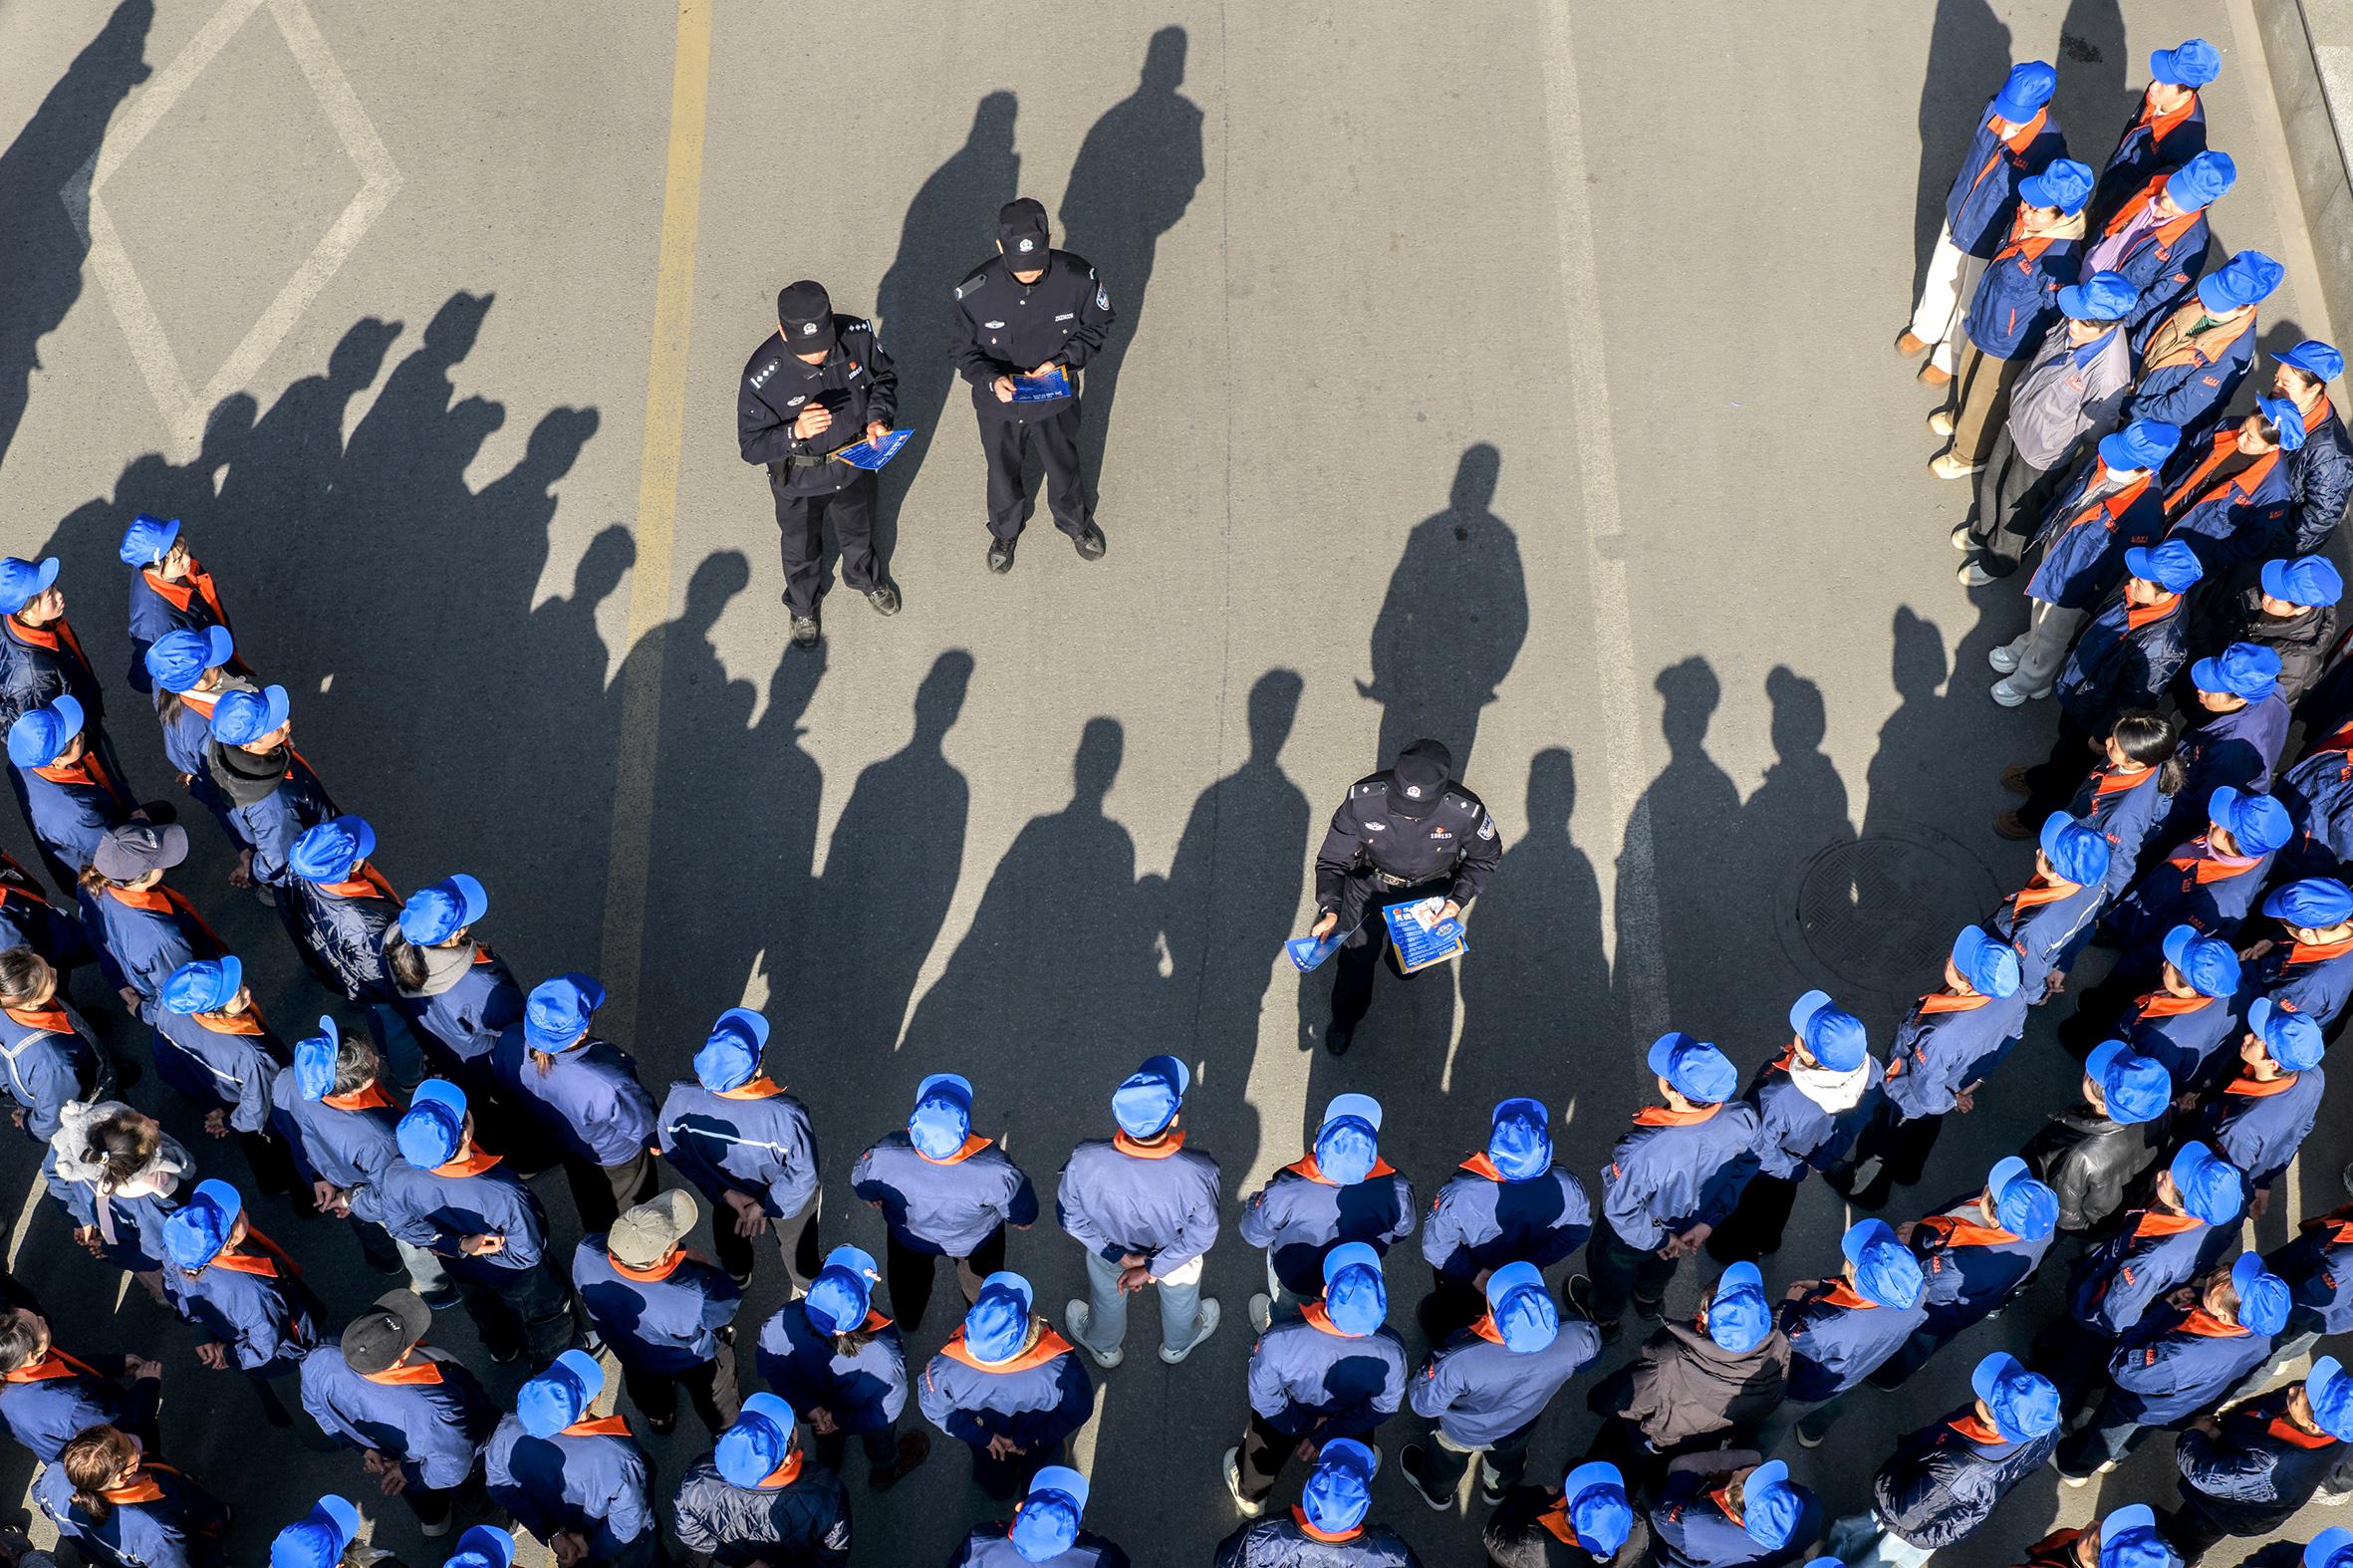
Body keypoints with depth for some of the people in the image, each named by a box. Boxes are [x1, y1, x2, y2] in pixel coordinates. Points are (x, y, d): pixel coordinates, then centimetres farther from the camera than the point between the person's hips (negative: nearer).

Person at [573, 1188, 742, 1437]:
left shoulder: (585, 1254, -41)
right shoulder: (694, 1299, -49)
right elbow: (728, 1301, -25)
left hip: (627, 1349, 3)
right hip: (693, 1362, -3)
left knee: (647, 1390, 40)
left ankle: (659, 1418, 70)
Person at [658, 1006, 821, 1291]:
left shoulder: (680, 1099, -35)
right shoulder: (785, 1115, -45)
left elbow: (673, 1150, -17)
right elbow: (803, 1173, -31)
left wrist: (726, 1192, -12)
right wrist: (765, 1205, -16)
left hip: (727, 1192, 2)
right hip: (787, 1202, -2)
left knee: (730, 1239, 37)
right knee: (795, 1241, 32)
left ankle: (737, 1277, 67)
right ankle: (805, 1282, 62)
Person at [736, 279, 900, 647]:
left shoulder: (857, 334, -28)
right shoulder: (762, 376, -38)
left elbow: (884, 377, -5)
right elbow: (751, 446, -27)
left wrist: (878, 417, -23)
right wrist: (795, 433, -46)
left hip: (855, 466, 3)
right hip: (799, 481, -2)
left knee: (858, 533, 34)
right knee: (802, 550, 28)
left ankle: (866, 579, 67)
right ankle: (802, 606, 60)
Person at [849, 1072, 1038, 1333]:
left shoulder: (884, 1157, -41)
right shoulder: (995, 1171, -44)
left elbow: (863, 1189, -16)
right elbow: (1024, 1220, -24)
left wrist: (878, 1201, 8)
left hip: (908, 1237, 1)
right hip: (975, 1241, -1)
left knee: (908, 1281, 36)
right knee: (979, 1280, 34)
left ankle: (908, 1322, 66)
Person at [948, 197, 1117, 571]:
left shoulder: (1077, 278, -28)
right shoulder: (975, 292, -31)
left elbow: (1098, 325, -8)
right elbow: (960, 350, -14)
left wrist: (1063, 361, -23)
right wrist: (991, 379, -33)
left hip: (1057, 399, 1)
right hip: (999, 404, -1)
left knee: (1064, 464, 28)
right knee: (1003, 471, 27)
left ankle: (1076, 522, 60)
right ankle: (1005, 531, 58)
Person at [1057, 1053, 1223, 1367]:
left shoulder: (1085, 1162, -41)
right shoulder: (1197, 1173, -43)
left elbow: (1070, 1219, -21)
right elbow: (1201, 1236, -26)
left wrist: (1120, 1256, -12)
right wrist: (1152, 1269, -15)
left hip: (1109, 1247, 0)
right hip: (1175, 1253, 0)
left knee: (1106, 1299, 36)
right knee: (1180, 1300, 36)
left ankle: (1103, 1347, 66)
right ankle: (1177, 1345, 67)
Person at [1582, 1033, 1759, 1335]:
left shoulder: (1644, 1151, -48)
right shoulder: (1742, 1120, -35)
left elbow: (1620, 1209, -30)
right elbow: (1740, 1173, -13)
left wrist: (1658, 1240, -13)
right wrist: (1708, 1222, -4)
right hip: (1691, 1225, 4)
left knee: (1614, 1270, 32)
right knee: (1663, 1264, 38)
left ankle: (1604, 1319, 61)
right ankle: (1650, 1300, 68)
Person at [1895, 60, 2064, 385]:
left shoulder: (2049, 146, -34)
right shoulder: (1994, 108, -18)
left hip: (1993, 237, -5)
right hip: (1958, 213, 5)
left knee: (1971, 299, 20)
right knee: (1941, 277, 29)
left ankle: (1950, 356, 47)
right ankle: (1927, 329, 59)